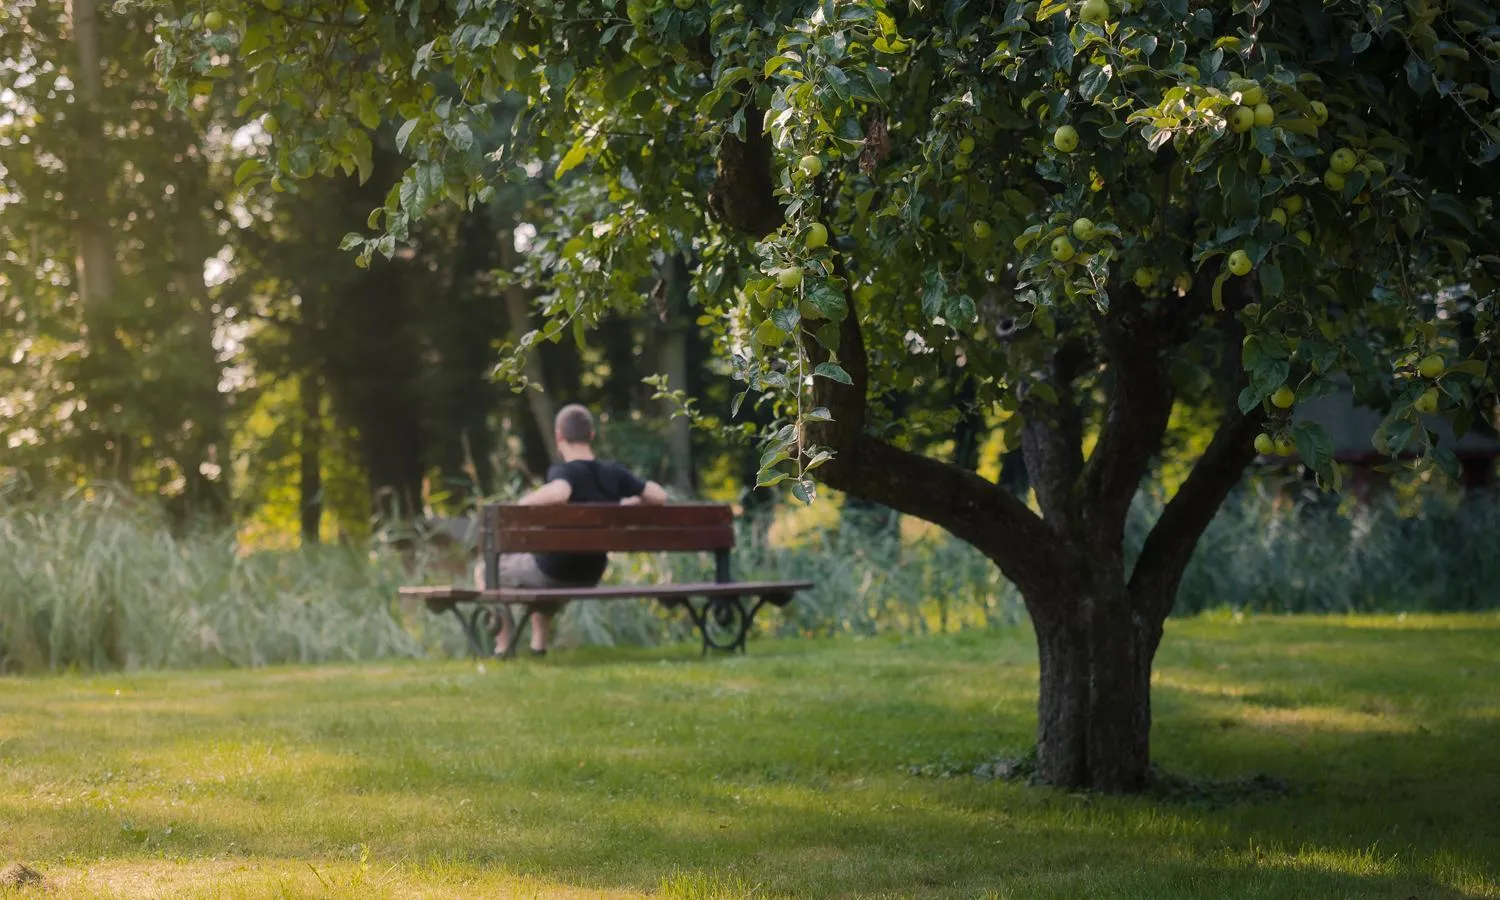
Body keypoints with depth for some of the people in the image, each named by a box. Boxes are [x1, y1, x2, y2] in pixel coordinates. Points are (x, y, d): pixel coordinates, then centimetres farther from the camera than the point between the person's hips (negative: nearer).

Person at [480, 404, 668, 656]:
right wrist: (627, 502, 13)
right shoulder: (614, 474, -6)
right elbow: (659, 496, -2)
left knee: (485, 572, 20)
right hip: (589, 578, 6)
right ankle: (539, 642, 33)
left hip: (550, 573, -6)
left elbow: (559, 493, -46)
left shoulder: (562, 472, -23)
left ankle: (502, 645, 17)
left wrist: (523, 502, -30)